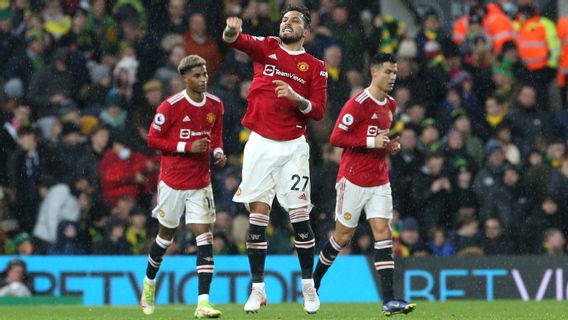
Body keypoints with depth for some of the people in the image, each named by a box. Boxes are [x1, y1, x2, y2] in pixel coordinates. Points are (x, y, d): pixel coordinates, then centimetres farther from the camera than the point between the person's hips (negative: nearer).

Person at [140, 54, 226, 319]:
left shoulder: (215, 105, 2)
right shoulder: (171, 106, -14)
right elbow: (153, 139, -11)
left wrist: (218, 152, -3)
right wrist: (188, 147, -20)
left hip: (201, 183, 3)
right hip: (172, 180, -3)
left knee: (204, 235, -9)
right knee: (166, 233, 12)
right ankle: (149, 283, 40)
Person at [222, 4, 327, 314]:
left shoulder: (315, 67, 7)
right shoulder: (265, 48, 7)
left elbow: (318, 111, 2)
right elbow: (235, 40, -13)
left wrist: (296, 98, -17)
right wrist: (232, 30, -37)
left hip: (293, 146, 0)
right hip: (260, 143, 0)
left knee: (300, 216, -2)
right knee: (257, 214, -2)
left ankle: (308, 287, 10)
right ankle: (257, 289, 3)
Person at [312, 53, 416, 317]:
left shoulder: (390, 105, 12)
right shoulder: (358, 103, -14)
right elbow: (336, 138, -17)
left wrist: (390, 145, 6)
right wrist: (372, 142, -22)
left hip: (379, 181, 6)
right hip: (354, 179, -6)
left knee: (383, 233, -6)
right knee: (343, 236, 3)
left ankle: (389, 300, -14)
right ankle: (314, 280, 28)